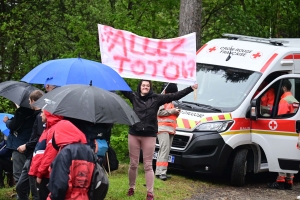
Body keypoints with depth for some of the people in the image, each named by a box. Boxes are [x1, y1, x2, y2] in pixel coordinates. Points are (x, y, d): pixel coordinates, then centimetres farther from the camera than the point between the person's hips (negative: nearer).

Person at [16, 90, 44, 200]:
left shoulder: (40, 117, -15)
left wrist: (26, 146, -14)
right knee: (20, 187, 15)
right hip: (31, 158, 10)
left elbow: (41, 139, -23)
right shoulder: (38, 116, 15)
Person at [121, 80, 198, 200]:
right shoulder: (134, 97, 5)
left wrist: (190, 89, -4)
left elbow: (174, 96, 0)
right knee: (133, 164, 8)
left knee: (148, 165, 2)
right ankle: (131, 188, 25)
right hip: (134, 135, 1)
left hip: (149, 136, -1)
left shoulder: (156, 98, 1)